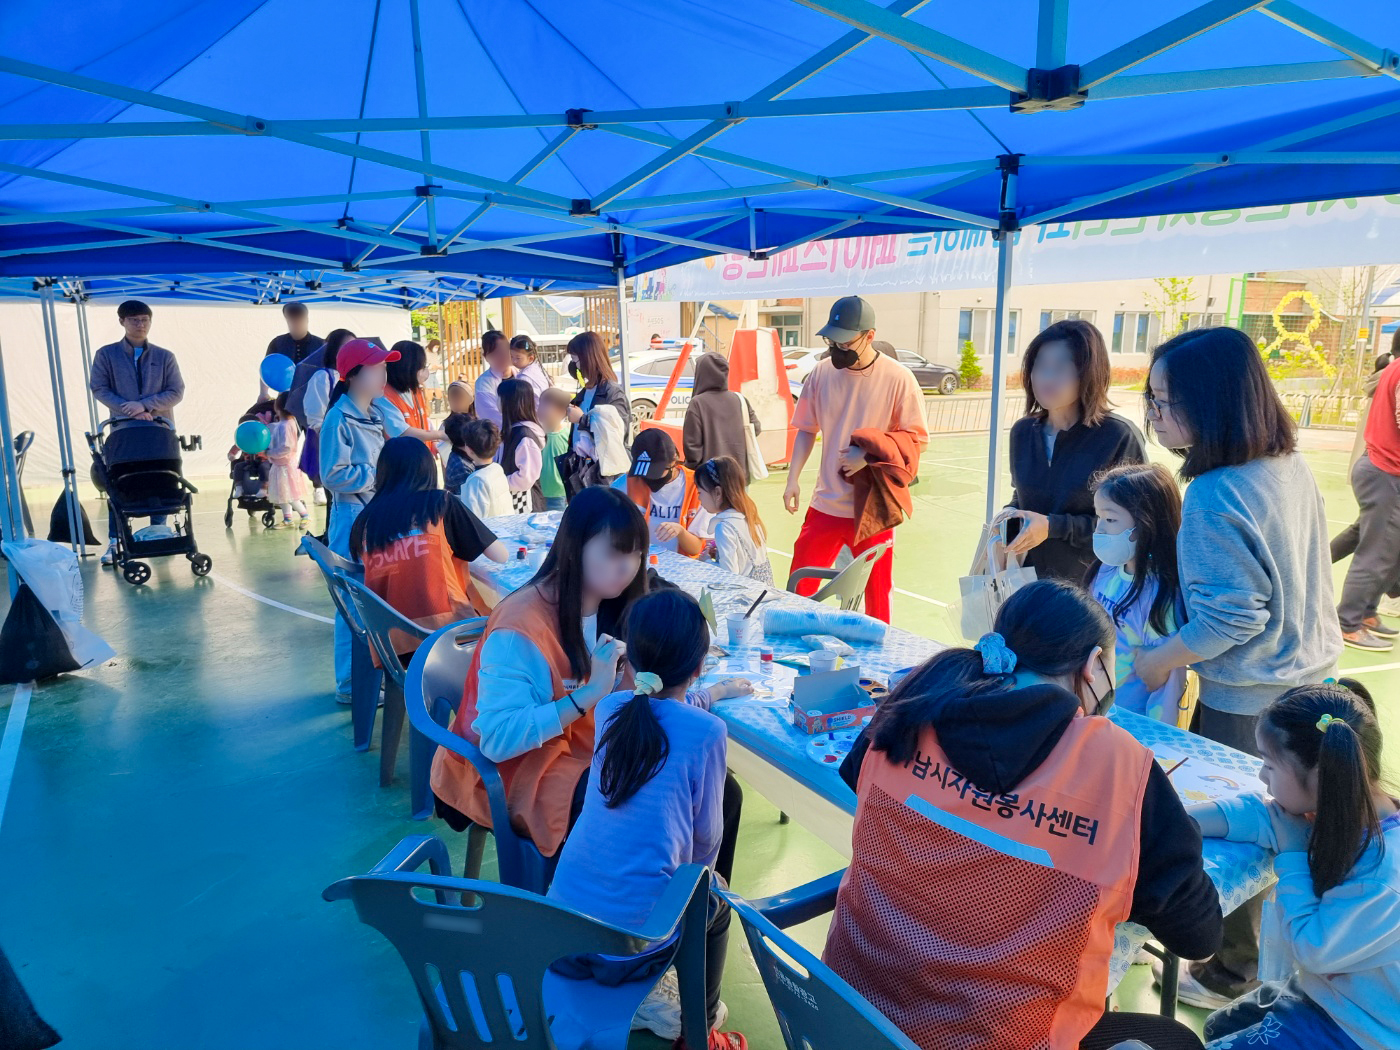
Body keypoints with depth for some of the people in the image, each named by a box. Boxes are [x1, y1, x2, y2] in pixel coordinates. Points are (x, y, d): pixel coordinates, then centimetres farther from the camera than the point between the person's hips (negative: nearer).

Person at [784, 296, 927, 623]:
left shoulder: (898, 378, -12)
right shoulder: (822, 372, 0)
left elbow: (917, 438, -7)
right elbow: (806, 429, 8)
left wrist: (868, 454, -19)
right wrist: (793, 479, 0)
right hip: (827, 502, 4)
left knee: (877, 591, 10)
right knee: (799, 585, 10)